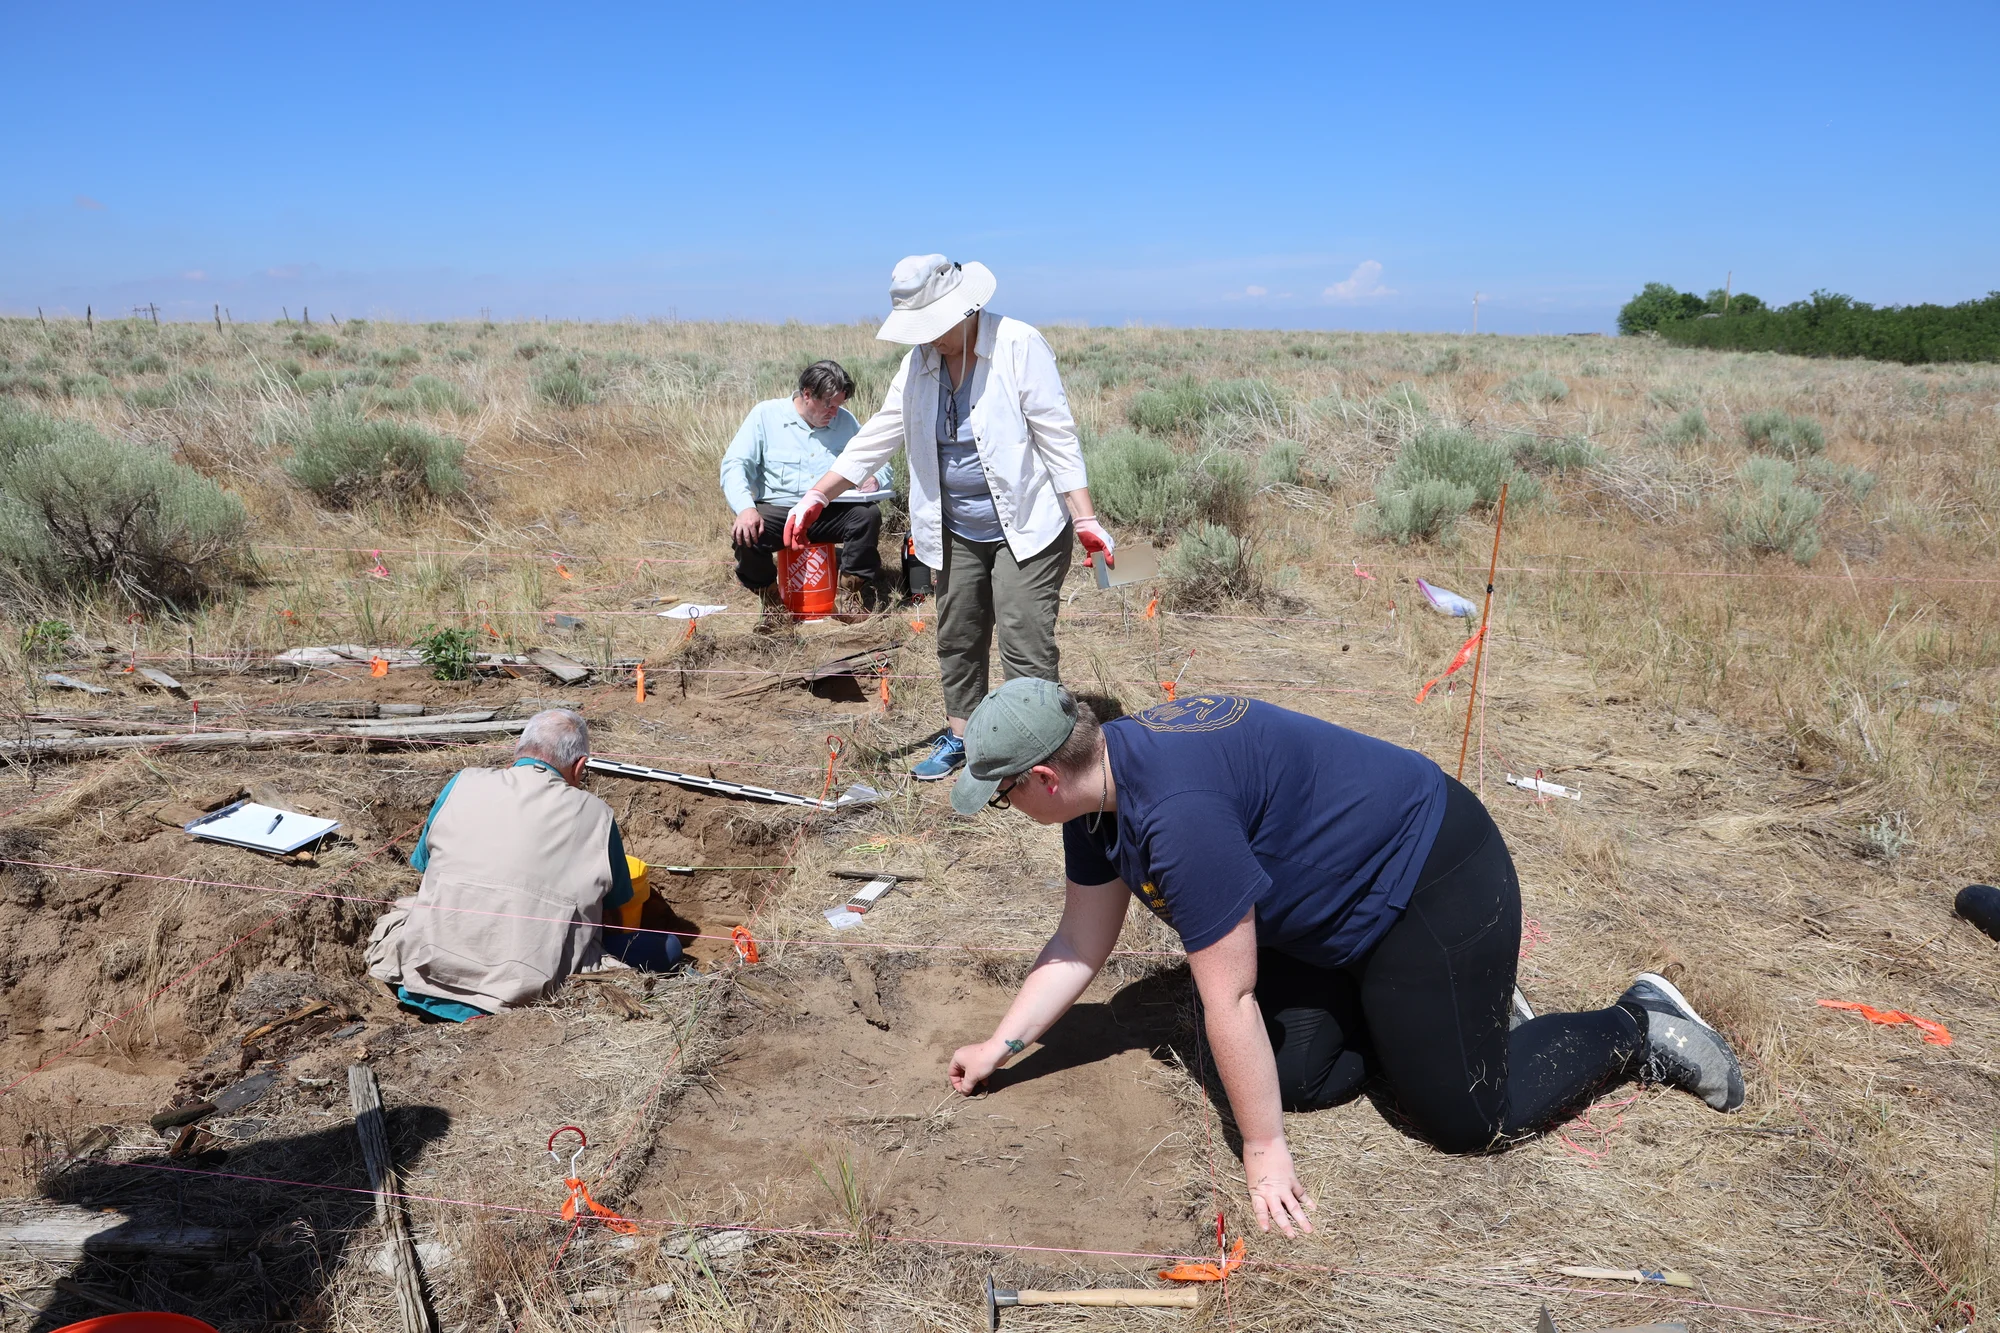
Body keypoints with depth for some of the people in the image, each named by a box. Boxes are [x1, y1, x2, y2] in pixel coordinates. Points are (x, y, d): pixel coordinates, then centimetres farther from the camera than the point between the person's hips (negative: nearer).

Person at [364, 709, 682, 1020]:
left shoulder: (462, 784, 4)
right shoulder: (596, 815, -1)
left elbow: (422, 862, 18)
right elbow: (618, 902, 12)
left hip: (432, 970, 5)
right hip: (533, 991, -4)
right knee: (666, 947, 10)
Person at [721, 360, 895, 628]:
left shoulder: (845, 420, 9)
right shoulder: (766, 414, 0)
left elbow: (880, 465, 15)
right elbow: (735, 465, -8)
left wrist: (874, 479, -12)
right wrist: (745, 507, -27)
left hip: (829, 512, 2)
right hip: (778, 510, -2)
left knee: (868, 514, -26)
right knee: (744, 535, -31)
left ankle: (854, 590, -9)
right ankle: (772, 602, -6)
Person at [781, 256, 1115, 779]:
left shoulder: (1019, 347, -14)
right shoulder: (918, 363, 2)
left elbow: (1058, 437, -15)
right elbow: (878, 435, 7)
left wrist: (1086, 520, -18)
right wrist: (817, 496, 2)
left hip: (1025, 528, -6)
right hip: (956, 533, 6)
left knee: (1026, 647, -7)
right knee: (956, 639, 16)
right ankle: (960, 738, 33)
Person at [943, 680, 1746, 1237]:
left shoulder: (1176, 810, -36)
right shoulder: (1097, 788, -5)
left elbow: (1228, 999, -27)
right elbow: (1080, 948, 6)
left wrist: (1264, 1153, -17)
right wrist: (1001, 1046, 5)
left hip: (1436, 886, -9)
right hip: (1334, 916, 9)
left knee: (1464, 1120, -1)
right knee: (1294, 1079, 7)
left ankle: (1641, 1029, 20)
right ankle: (1415, 1009, 26)